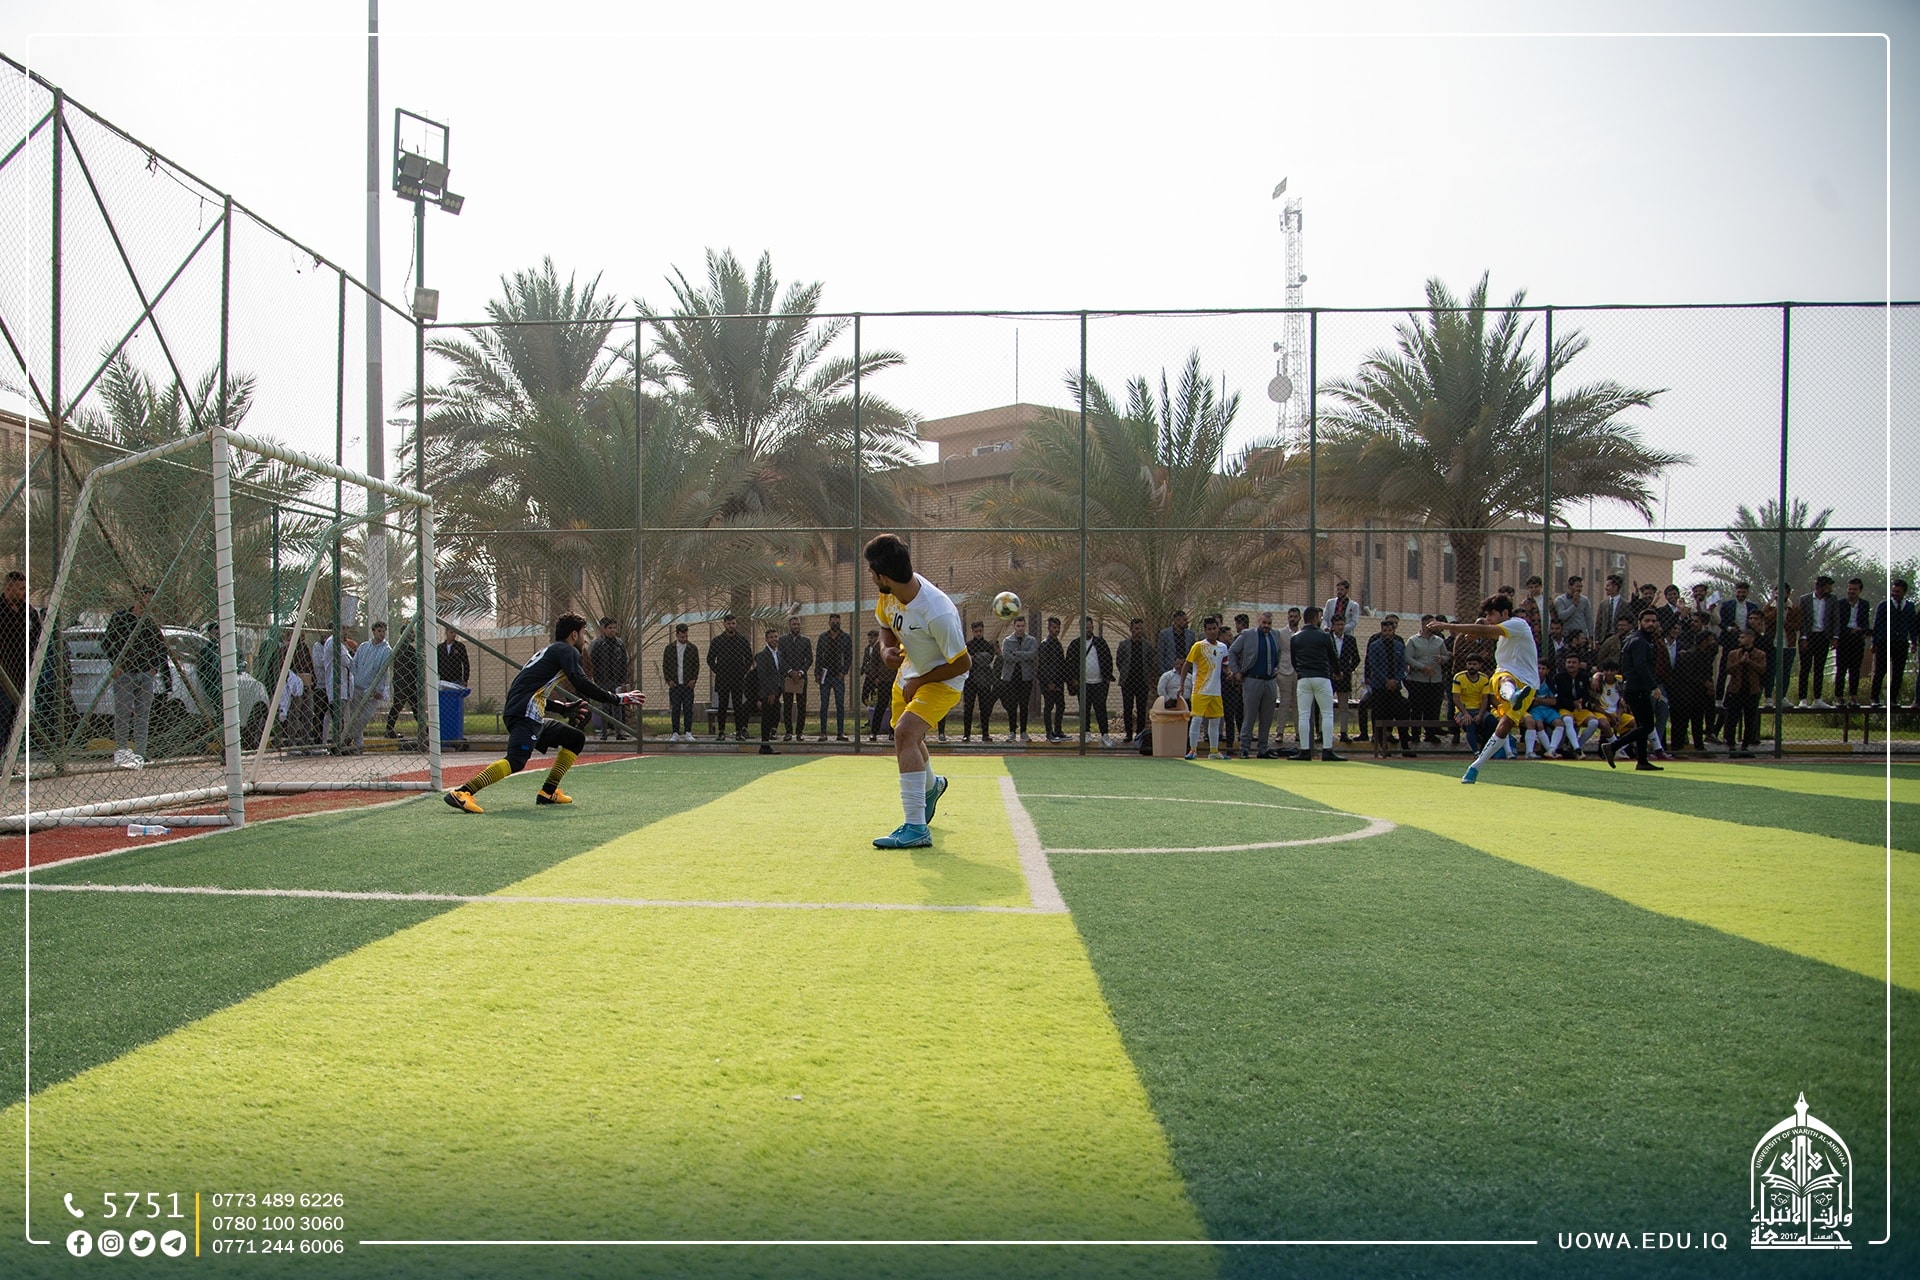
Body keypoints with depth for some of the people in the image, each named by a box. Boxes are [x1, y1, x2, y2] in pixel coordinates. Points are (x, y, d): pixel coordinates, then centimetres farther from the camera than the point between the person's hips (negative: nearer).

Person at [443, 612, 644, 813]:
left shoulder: (551, 651, 29)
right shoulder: (566, 651, 1)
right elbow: (582, 685, -15)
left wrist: (564, 708, 32)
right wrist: (617, 698, -8)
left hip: (531, 716, 10)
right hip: (525, 714, -10)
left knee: (576, 738, 20)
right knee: (516, 761, -26)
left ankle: (548, 792, 13)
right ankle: (461, 793, -34)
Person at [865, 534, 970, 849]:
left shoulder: (938, 613, -37)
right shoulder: (889, 594, -15)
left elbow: (963, 663, -26)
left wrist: (920, 681, -19)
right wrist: (886, 649, -14)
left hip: (943, 678, -8)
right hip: (910, 670, 8)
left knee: (905, 732, -28)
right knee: (906, 740, 24)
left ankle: (916, 827, -28)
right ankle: (931, 786, 58)